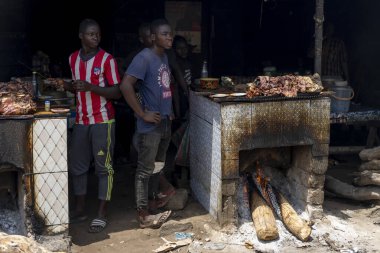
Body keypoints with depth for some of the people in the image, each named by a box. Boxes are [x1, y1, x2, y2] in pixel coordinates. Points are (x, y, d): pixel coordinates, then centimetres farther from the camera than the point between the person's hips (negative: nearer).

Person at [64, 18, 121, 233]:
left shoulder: (107, 59, -9)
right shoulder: (73, 59, 9)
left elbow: (117, 92, -12)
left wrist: (90, 87, -23)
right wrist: (69, 86, 0)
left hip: (103, 120, -6)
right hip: (81, 120, 6)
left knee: (104, 167, 0)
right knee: (77, 165, 10)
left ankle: (102, 214, 8)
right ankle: (80, 210, 24)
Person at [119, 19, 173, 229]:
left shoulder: (164, 57, 9)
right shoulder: (144, 57, -16)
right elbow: (125, 85, -26)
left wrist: (169, 110, 13)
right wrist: (142, 114, -22)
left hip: (165, 122, 9)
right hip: (150, 125, -9)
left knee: (158, 165, 19)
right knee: (145, 169, 0)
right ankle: (143, 215, 8)